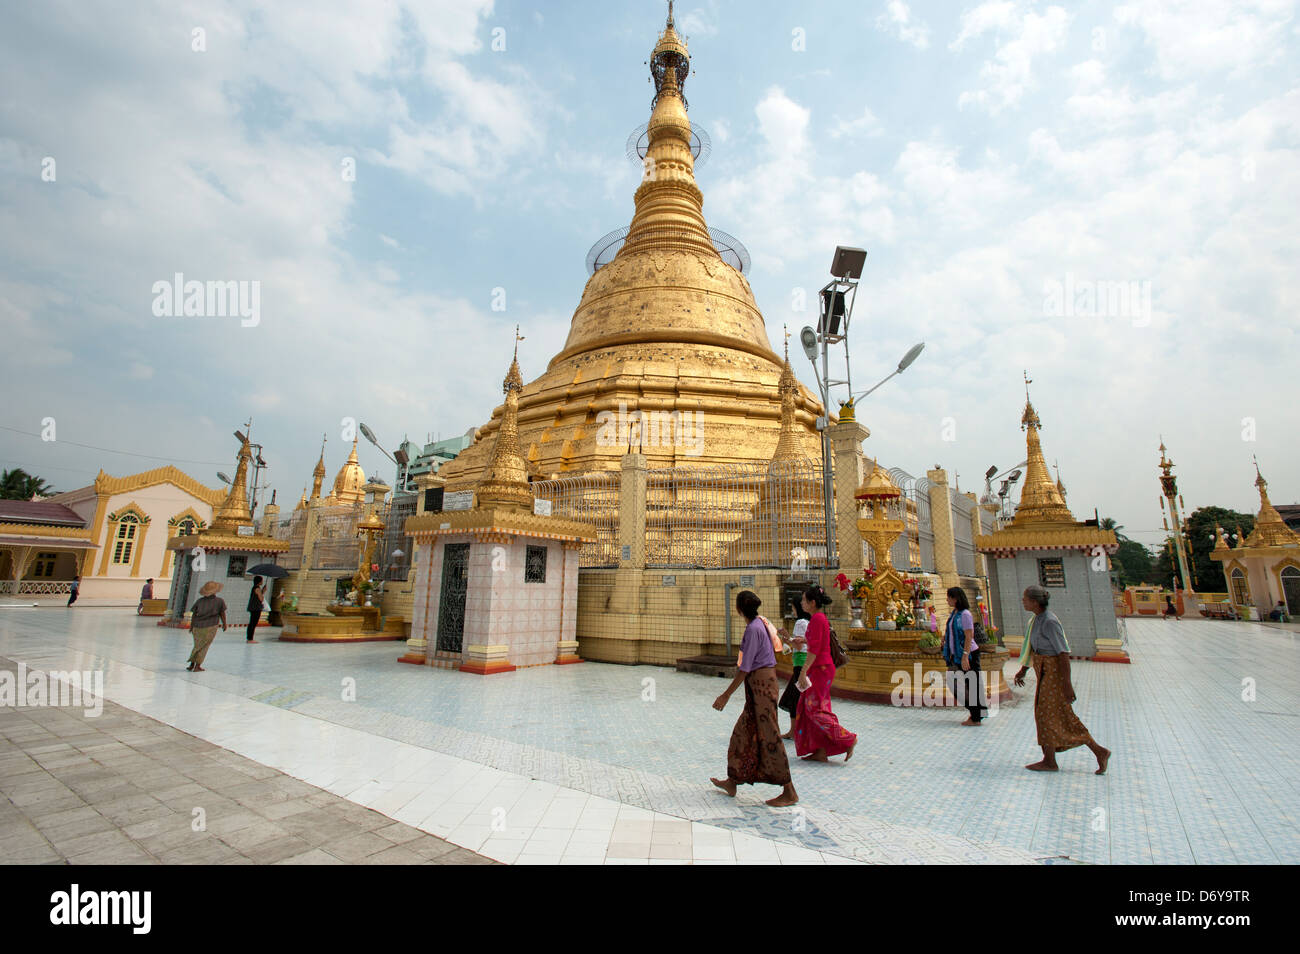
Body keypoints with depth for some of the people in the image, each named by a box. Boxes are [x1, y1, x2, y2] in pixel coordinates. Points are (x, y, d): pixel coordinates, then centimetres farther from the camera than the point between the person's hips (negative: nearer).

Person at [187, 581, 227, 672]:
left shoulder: (199, 601, 3)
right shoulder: (219, 601, -5)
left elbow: (193, 614, 4)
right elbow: (222, 614, 1)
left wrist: (191, 626, 13)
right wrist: (224, 624, 13)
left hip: (197, 626, 4)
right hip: (210, 627, -4)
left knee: (197, 645, 20)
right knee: (203, 647, 5)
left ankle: (192, 664, 24)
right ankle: (197, 666, 5)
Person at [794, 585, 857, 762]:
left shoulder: (817, 618, -16)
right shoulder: (821, 618, 14)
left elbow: (814, 649, -22)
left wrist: (803, 672, -21)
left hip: (820, 668, -10)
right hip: (822, 667, 10)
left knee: (814, 709, -5)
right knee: (810, 709, 11)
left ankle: (848, 739, 0)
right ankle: (820, 752, 14)